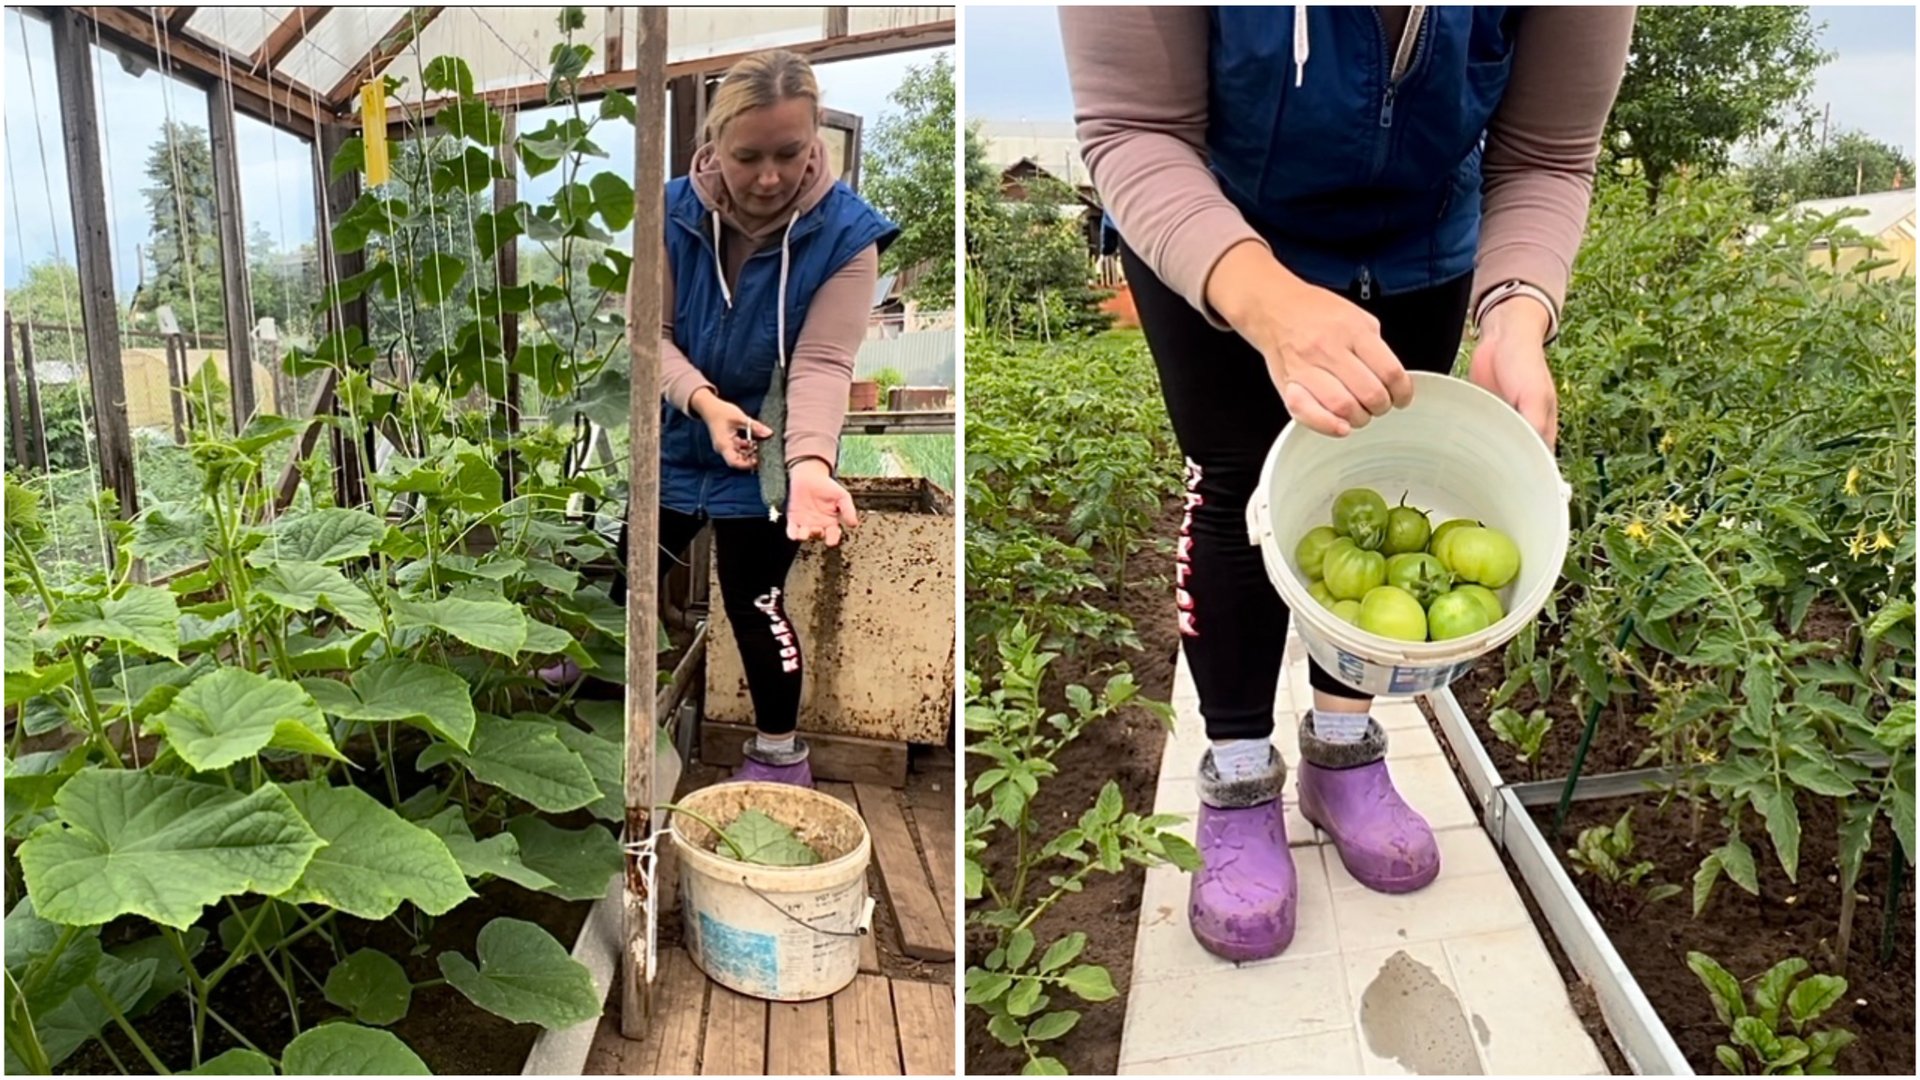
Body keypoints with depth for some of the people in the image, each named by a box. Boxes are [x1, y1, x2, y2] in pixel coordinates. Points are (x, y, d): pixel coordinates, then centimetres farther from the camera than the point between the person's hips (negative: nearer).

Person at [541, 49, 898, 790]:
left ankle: (780, 751, 23)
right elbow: (651, 329, -12)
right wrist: (704, 401, -32)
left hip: (769, 454, -3)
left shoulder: (844, 233, -21)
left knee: (752, 595, 2)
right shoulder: (674, 211, -14)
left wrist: (810, 464, -44)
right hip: (678, 436, 4)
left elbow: (821, 364, -27)